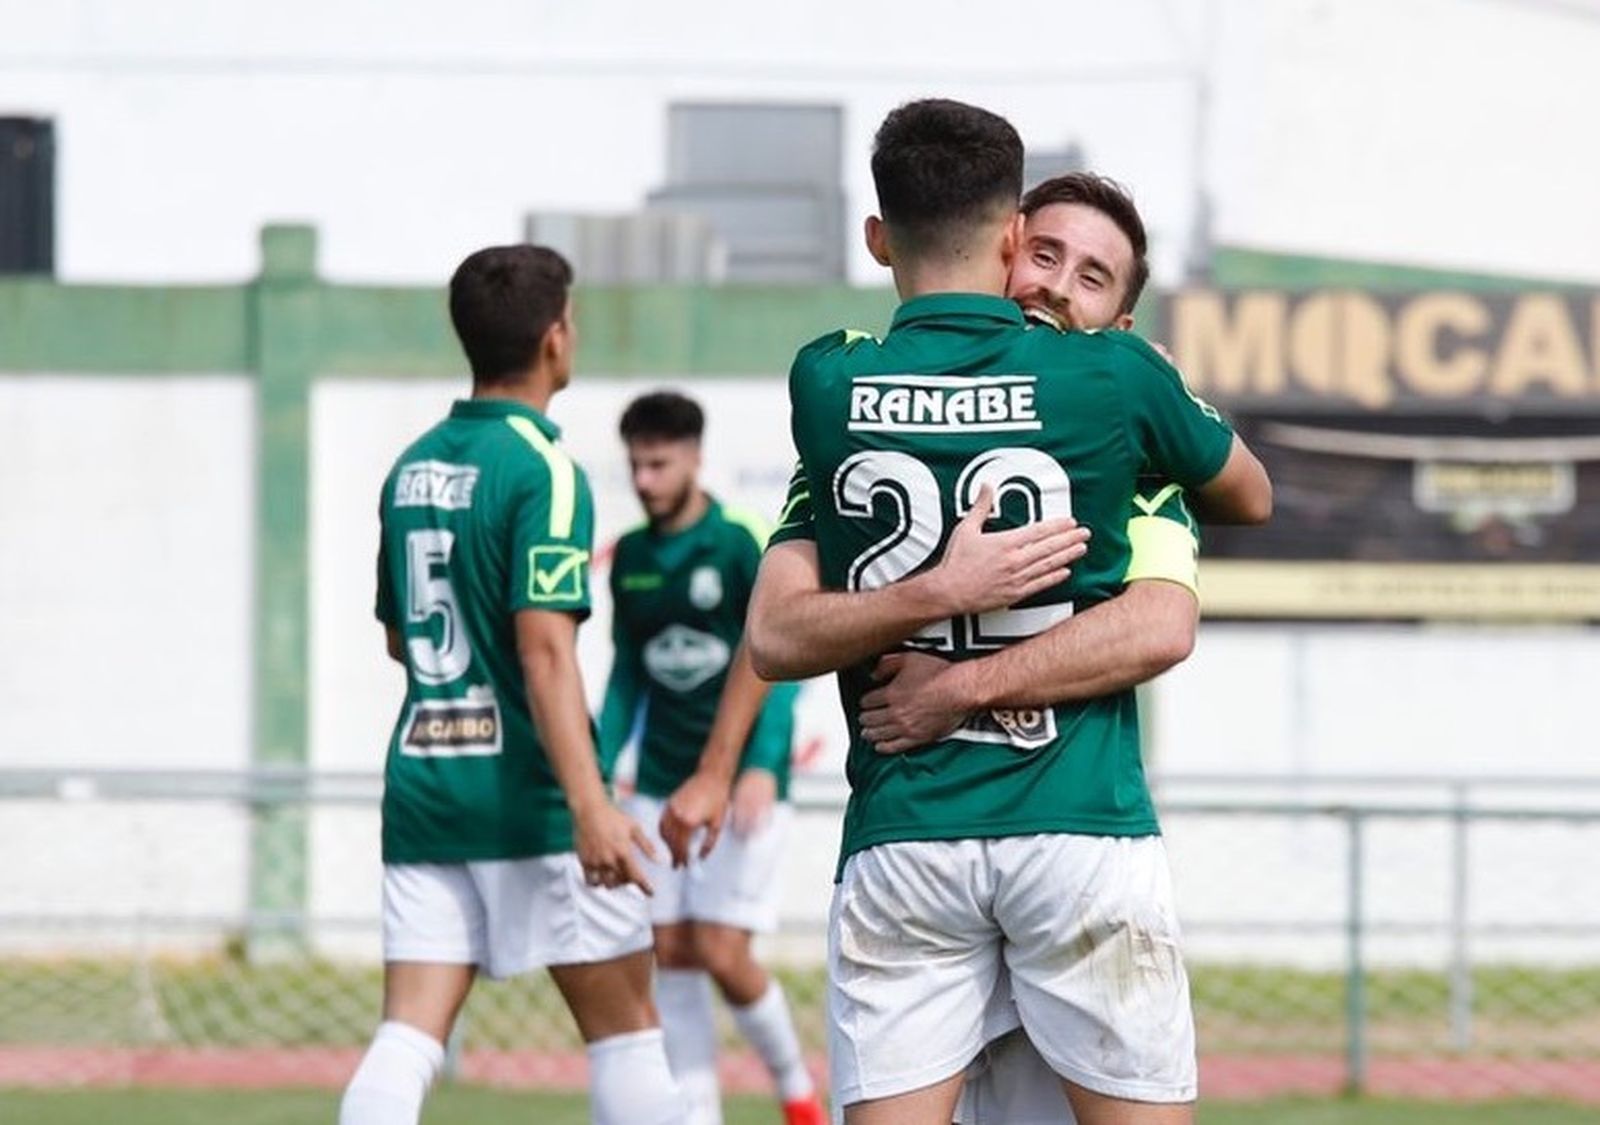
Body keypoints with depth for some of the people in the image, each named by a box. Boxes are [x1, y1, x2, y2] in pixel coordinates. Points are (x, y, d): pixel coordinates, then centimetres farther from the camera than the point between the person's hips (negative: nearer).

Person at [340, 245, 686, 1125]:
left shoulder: (412, 466, 11)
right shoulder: (542, 470, -11)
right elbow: (545, 646, -21)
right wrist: (590, 804, -26)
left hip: (420, 780, 6)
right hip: (525, 792, -6)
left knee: (408, 1035, -1)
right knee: (623, 1026, 8)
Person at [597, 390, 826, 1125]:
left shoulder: (738, 547, -9)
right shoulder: (630, 560, 7)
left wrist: (761, 768, -22)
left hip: (741, 785, -5)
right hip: (661, 785, 5)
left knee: (722, 954, -9)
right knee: (669, 954, 0)